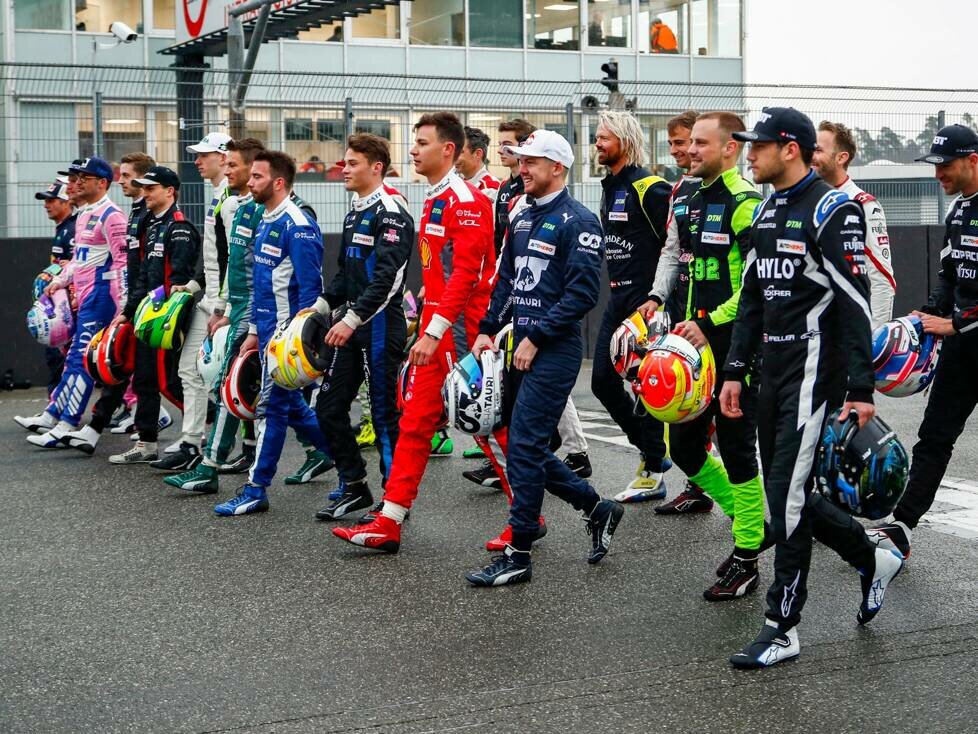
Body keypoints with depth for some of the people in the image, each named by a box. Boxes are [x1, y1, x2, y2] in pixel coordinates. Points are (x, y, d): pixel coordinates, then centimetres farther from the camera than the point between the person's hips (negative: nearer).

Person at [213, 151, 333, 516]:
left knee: (271, 406, -3)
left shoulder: (297, 226, -15)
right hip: (267, 330, 10)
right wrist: (254, 333, 20)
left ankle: (256, 490, 5)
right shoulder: (265, 223, 15)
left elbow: (311, 287, -18)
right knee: (292, 406, 13)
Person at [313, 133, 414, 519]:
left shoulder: (391, 213, -13)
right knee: (329, 408, 9)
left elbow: (389, 277, -22)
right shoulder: (354, 214, 17)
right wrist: (322, 306, 10)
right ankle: (354, 487, 21)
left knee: (385, 414, -2)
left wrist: (352, 319, -25)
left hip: (380, 326, -9)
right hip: (349, 327, 9)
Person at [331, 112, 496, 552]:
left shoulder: (465, 200, -13)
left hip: (459, 331, -10)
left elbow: (465, 273, -21)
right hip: (434, 330, 10)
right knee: (415, 422, 8)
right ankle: (389, 521, 10)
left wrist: (434, 331, -24)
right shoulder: (433, 201, 16)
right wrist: (427, 327, 15)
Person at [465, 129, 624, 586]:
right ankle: (597, 509, 29)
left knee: (525, 446, -9)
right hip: (522, 347, 9)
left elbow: (582, 293, -17)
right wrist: (487, 330, 7)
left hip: (554, 351, -9)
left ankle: (518, 554, -1)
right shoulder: (523, 219, 16)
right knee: (529, 447, 12)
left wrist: (536, 338, -18)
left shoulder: (578, 222, -11)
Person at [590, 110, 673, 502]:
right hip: (618, 297, 9)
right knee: (603, 380, 9)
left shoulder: (649, 188, -13)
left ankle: (653, 473, 7)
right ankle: (651, 450, 23)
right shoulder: (610, 187, 15)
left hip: (645, 300, -9)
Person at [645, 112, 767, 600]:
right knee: (684, 445, 12)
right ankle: (748, 519, 31)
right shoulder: (697, 201, 14)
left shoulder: (746, 203, -14)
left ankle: (746, 561, 11)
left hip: (736, 345, -9)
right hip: (699, 340, 9)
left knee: (737, 450, -1)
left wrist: (711, 326, -23)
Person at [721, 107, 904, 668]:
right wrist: (735, 371, 16)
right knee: (787, 494, 13)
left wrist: (861, 389, -19)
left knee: (788, 495, -8)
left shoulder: (831, 210, -12)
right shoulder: (767, 214, 15)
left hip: (814, 371, -9)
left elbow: (855, 304, -16)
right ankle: (873, 559, 33)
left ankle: (783, 628, 0)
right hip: (774, 374, 9)